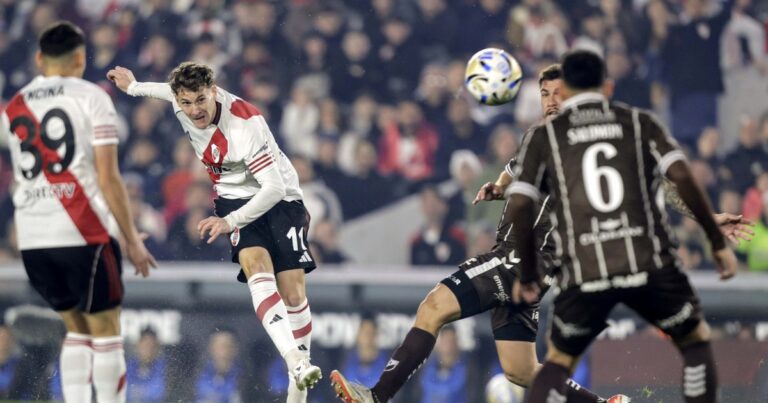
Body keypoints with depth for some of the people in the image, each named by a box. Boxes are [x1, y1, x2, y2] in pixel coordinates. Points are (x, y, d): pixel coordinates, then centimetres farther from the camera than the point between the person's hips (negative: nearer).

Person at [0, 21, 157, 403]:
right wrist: (132, 240, -3)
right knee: (106, 331, 4)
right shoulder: (92, 97, -1)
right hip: (84, 234, -5)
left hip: (31, 239, 5)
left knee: (77, 328, 18)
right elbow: (108, 178, -6)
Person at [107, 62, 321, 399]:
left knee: (293, 292, -10)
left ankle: (298, 390, 9)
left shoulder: (244, 124, -30)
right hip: (236, 199, 4)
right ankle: (296, 362, -44)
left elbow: (274, 187, -31)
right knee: (257, 269, -26)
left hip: (278, 198, -4)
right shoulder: (181, 102, -11)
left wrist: (230, 221, -36)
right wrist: (133, 87, 34)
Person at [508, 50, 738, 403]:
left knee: (559, 361, 20)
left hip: (584, 272, 0)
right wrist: (718, 241, 6)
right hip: (649, 263, 0)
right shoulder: (639, 122, 12)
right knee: (695, 340, 23)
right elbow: (682, 178, -1)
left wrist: (527, 274, 14)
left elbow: (519, 205, 3)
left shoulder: (543, 135, 12)